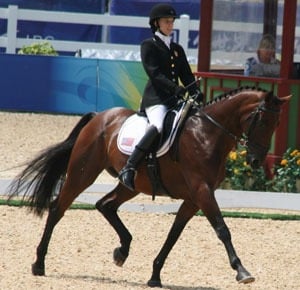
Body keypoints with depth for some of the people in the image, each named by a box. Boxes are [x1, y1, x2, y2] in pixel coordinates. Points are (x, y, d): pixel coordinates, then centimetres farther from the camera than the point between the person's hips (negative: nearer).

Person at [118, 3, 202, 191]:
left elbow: (187, 76, 17)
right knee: (158, 126, -34)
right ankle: (128, 169, -35)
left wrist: (197, 95, -2)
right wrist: (175, 87, -24)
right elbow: (154, 73, -11)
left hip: (175, 99, 7)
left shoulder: (177, 49, 22)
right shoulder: (149, 46, 3)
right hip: (155, 98, -7)